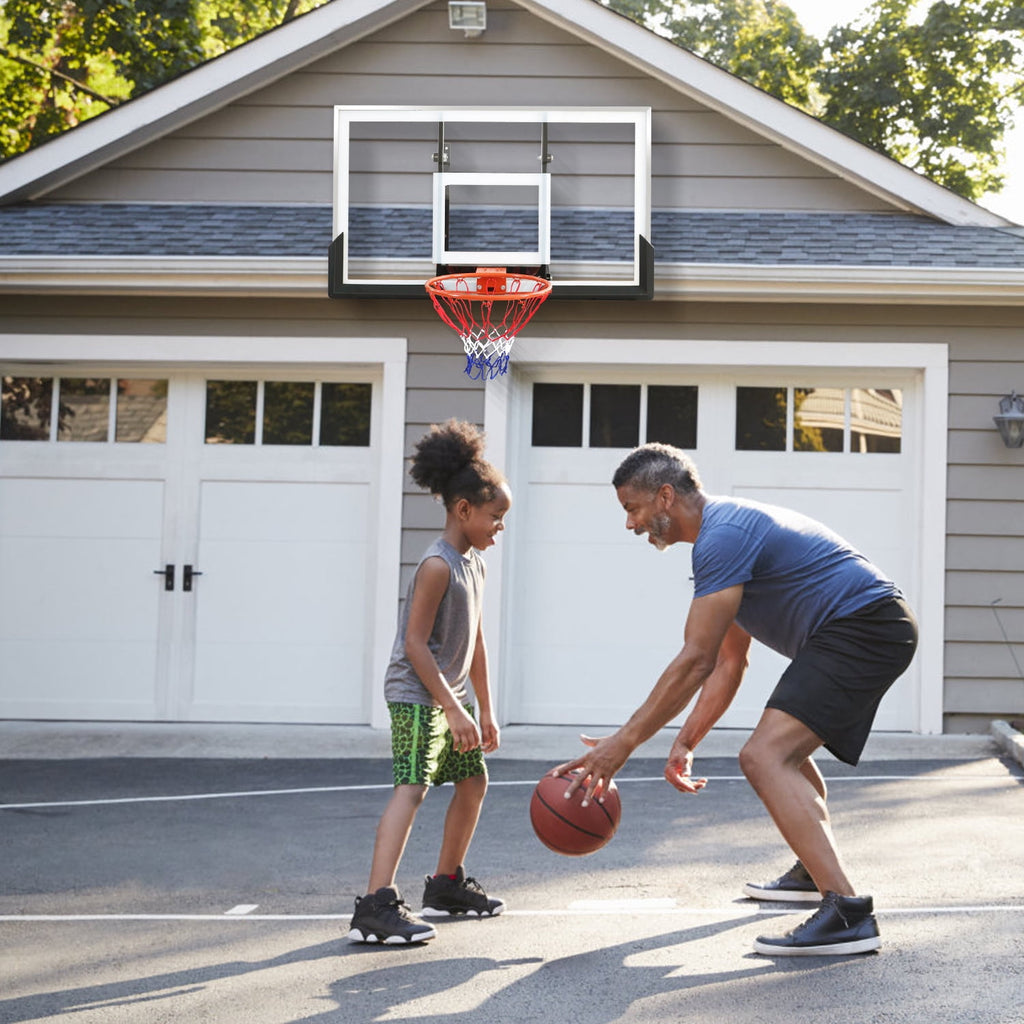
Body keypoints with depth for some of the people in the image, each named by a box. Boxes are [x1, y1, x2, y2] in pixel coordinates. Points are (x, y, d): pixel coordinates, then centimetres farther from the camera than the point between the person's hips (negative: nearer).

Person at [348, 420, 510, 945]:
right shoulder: (437, 565, -19)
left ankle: (446, 884, 33)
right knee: (411, 787, -20)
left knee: (473, 780, 19)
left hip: (449, 693, 10)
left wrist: (484, 709, 18)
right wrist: (453, 709, -24)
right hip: (416, 693, -10)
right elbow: (414, 643, -22)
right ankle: (376, 907, -28)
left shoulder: (473, 562, 11)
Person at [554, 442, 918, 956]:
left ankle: (848, 913, -32)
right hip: (879, 629, 12)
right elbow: (728, 664, 22)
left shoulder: (723, 537, -15)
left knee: (764, 756, -22)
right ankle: (813, 871, 46)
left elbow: (695, 662, -19)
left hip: (862, 627, -12)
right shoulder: (732, 529, 20)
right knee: (788, 743, 31)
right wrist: (685, 743, 16)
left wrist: (623, 742, -17)